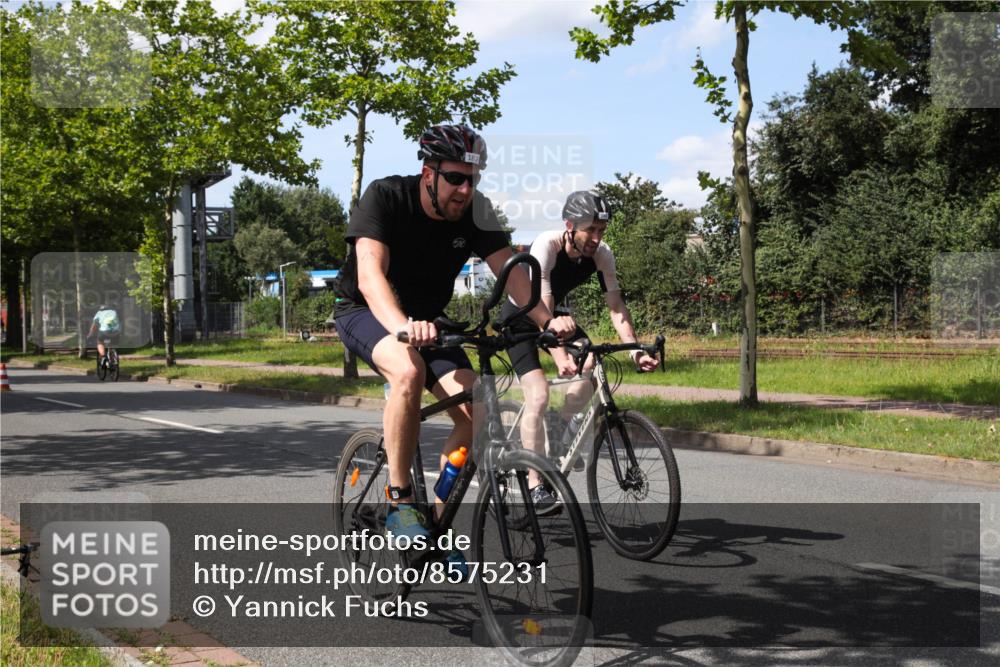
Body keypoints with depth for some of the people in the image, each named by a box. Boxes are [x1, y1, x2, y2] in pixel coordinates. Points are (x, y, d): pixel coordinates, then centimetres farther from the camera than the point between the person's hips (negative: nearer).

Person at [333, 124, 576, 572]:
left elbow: (509, 270, -19)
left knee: (475, 413, -17)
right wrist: (402, 327, -56)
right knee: (409, 371, -38)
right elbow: (369, 274, -37)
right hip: (365, 312, -4)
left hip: (426, 319, 5)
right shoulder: (386, 197, -24)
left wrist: (547, 321, -37)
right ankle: (399, 501, -24)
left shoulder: (475, 211, -12)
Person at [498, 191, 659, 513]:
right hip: (520, 316, -5)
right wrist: (560, 357, -52)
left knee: (590, 369, -18)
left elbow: (616, 304, -19)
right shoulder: (546, 246, -33)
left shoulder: (601, 254, -17)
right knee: (538, 395, -20)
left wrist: (634, 349, -34)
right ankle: (535, 487, -14)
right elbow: (541, 307, -41)